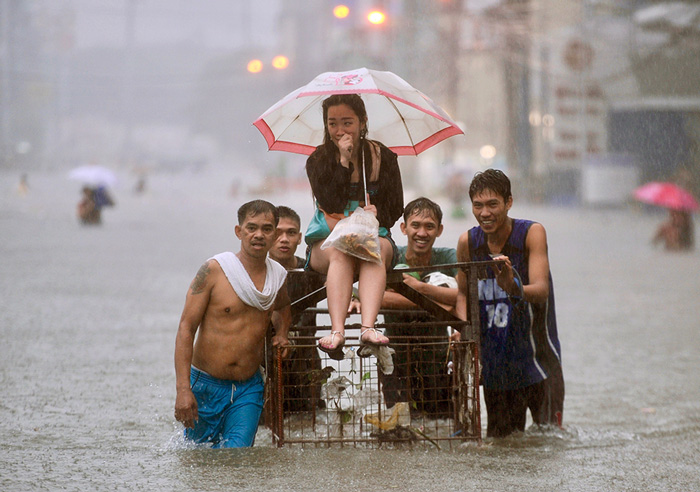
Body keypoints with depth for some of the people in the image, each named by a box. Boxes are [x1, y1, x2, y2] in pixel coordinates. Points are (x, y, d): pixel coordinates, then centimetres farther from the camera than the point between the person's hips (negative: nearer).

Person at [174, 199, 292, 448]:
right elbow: (186, 329, -11)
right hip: (206, 386, -3)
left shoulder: (279, 275, 5)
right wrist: (183, 389, -20)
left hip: (248, 390, 3)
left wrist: (281, 333, 8)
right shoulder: (214, 270, -10)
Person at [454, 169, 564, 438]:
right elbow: (462, 293, 15)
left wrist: (514, 288, -46)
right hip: (495, 363, 3)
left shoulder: (532, 233, -12)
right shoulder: (468, 242, -1)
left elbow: (541, 290, -24)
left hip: (536, 358, -3)